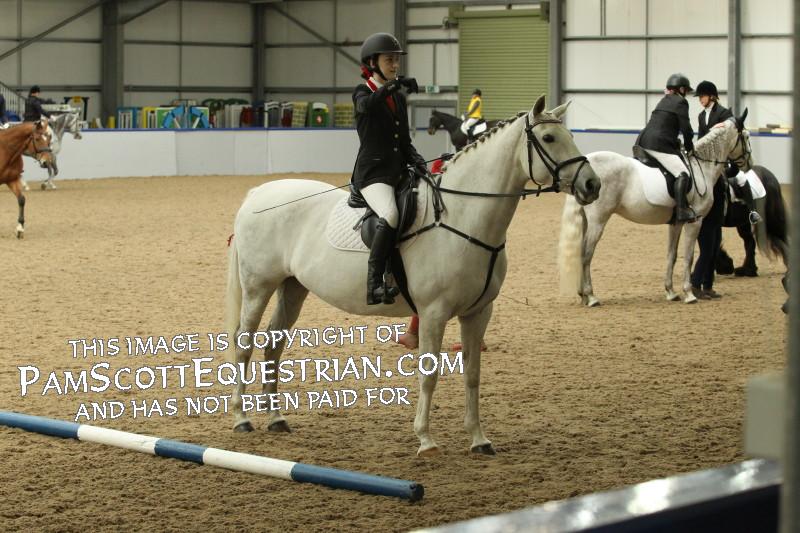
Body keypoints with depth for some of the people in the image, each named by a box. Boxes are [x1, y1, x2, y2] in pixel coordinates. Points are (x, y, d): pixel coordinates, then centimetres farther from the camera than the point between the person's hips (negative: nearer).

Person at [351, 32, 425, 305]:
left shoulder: (399, 97, 19)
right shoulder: (363, 92, 1)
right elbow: (367, 105, -26)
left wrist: (417, 160, 1)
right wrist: (391, 86, -39)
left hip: (398, 172, 8)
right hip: (372, 174, -8)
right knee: (390, 216, -34)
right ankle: (375, 283, -33)